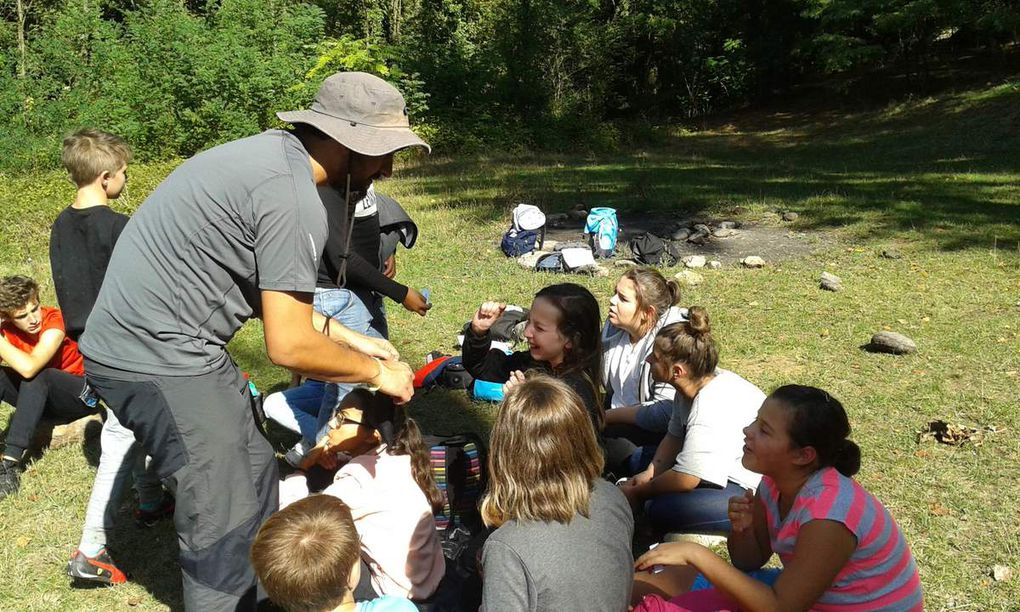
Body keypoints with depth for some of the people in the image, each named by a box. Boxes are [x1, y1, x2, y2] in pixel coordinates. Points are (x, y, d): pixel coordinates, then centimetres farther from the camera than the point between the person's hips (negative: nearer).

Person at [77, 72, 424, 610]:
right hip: (159, 359, -10)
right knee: (227, 526, -2)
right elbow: (289, 347, -21)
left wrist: (350, 338, 16)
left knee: (255, 474, 19)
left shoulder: (272, 154, 9)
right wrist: (377, 371, -5)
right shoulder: (295, 199, -22)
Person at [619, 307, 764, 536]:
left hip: (752, 491, -10)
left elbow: (684, 479, -28)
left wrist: (639, 493, -12)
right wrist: (650, 473, -7)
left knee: (662, 511, -28)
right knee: (638, 459, 12)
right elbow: (675, 436, 9)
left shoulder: (712, 410, -32)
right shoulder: (694, 384, -2)